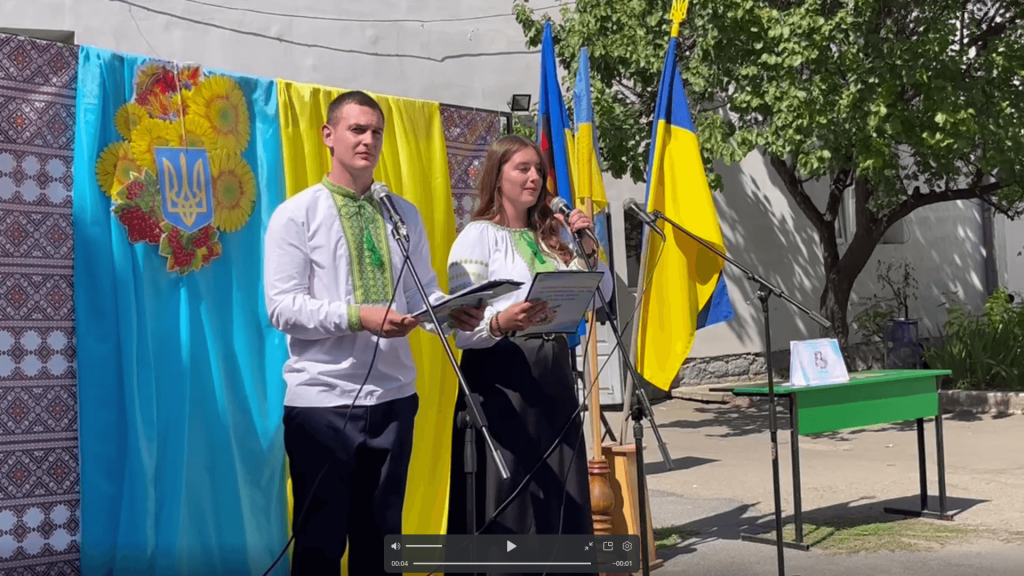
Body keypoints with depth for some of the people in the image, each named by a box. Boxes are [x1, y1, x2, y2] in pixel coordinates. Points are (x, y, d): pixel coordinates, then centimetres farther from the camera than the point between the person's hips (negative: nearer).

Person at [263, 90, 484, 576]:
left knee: (381, 535, 15)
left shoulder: (405, 215, 11)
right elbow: (282, 307, -11)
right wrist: (357, 316, -23)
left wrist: (455, 312, -14)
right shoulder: (296, 215, -3)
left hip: (393, 395, 4)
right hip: (321, 400, -4)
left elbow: (424, 292, 8)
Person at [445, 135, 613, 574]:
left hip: (553, 369, 6)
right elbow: (463, 329, -13)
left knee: (561, 489, 9)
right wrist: (502, 322, -33)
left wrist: (589, 249, 1)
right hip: (501, 372, -6)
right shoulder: (478, 236, -5)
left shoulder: (554, 233, 13)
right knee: (507, 493, -5)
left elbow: (601, 298, 15)